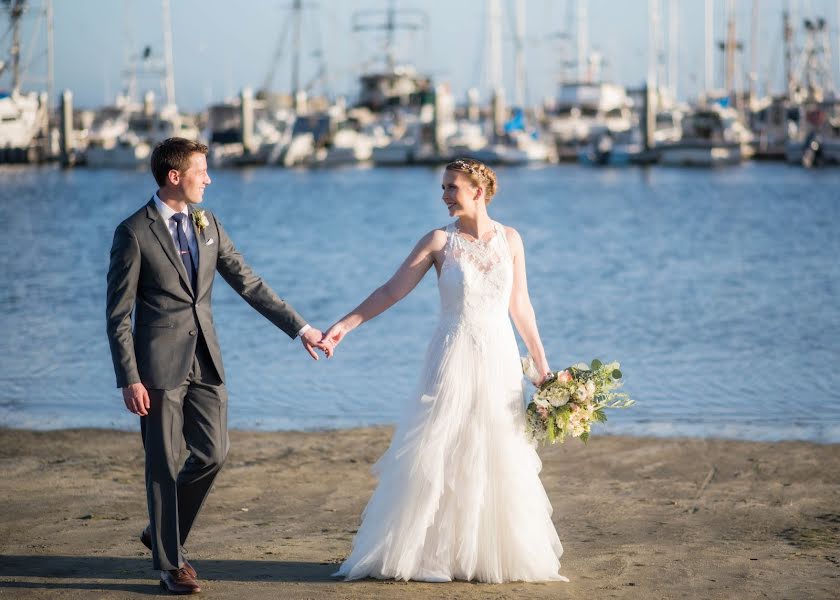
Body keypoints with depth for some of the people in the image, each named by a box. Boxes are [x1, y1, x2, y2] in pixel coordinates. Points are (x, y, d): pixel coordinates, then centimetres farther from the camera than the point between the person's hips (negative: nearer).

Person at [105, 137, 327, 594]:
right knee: (163, 464, 2)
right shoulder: (134, 233, -9)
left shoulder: (207, 224, 9)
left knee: (213, 453, 6)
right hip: (160, 364, -6)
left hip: (204, 360, 6)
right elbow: (118, 315, -9)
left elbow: (248, 283, 13)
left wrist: (300, 328, 9)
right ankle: (170, 564, 13)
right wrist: (129, 380, -15)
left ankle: (162, 532, 27)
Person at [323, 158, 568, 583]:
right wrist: (345, 325, -14)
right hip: (453, 358, -2)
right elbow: (392, 291, -5)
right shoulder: (439, 241, -2)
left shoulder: (510, 239, 5)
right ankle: (424, 554, 6)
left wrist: (542, 366, 11)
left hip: (499, 359, 2)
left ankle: (495, 555, 17)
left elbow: (520, 307, 11)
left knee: (499, 459, 5)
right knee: (436, 456, -3)